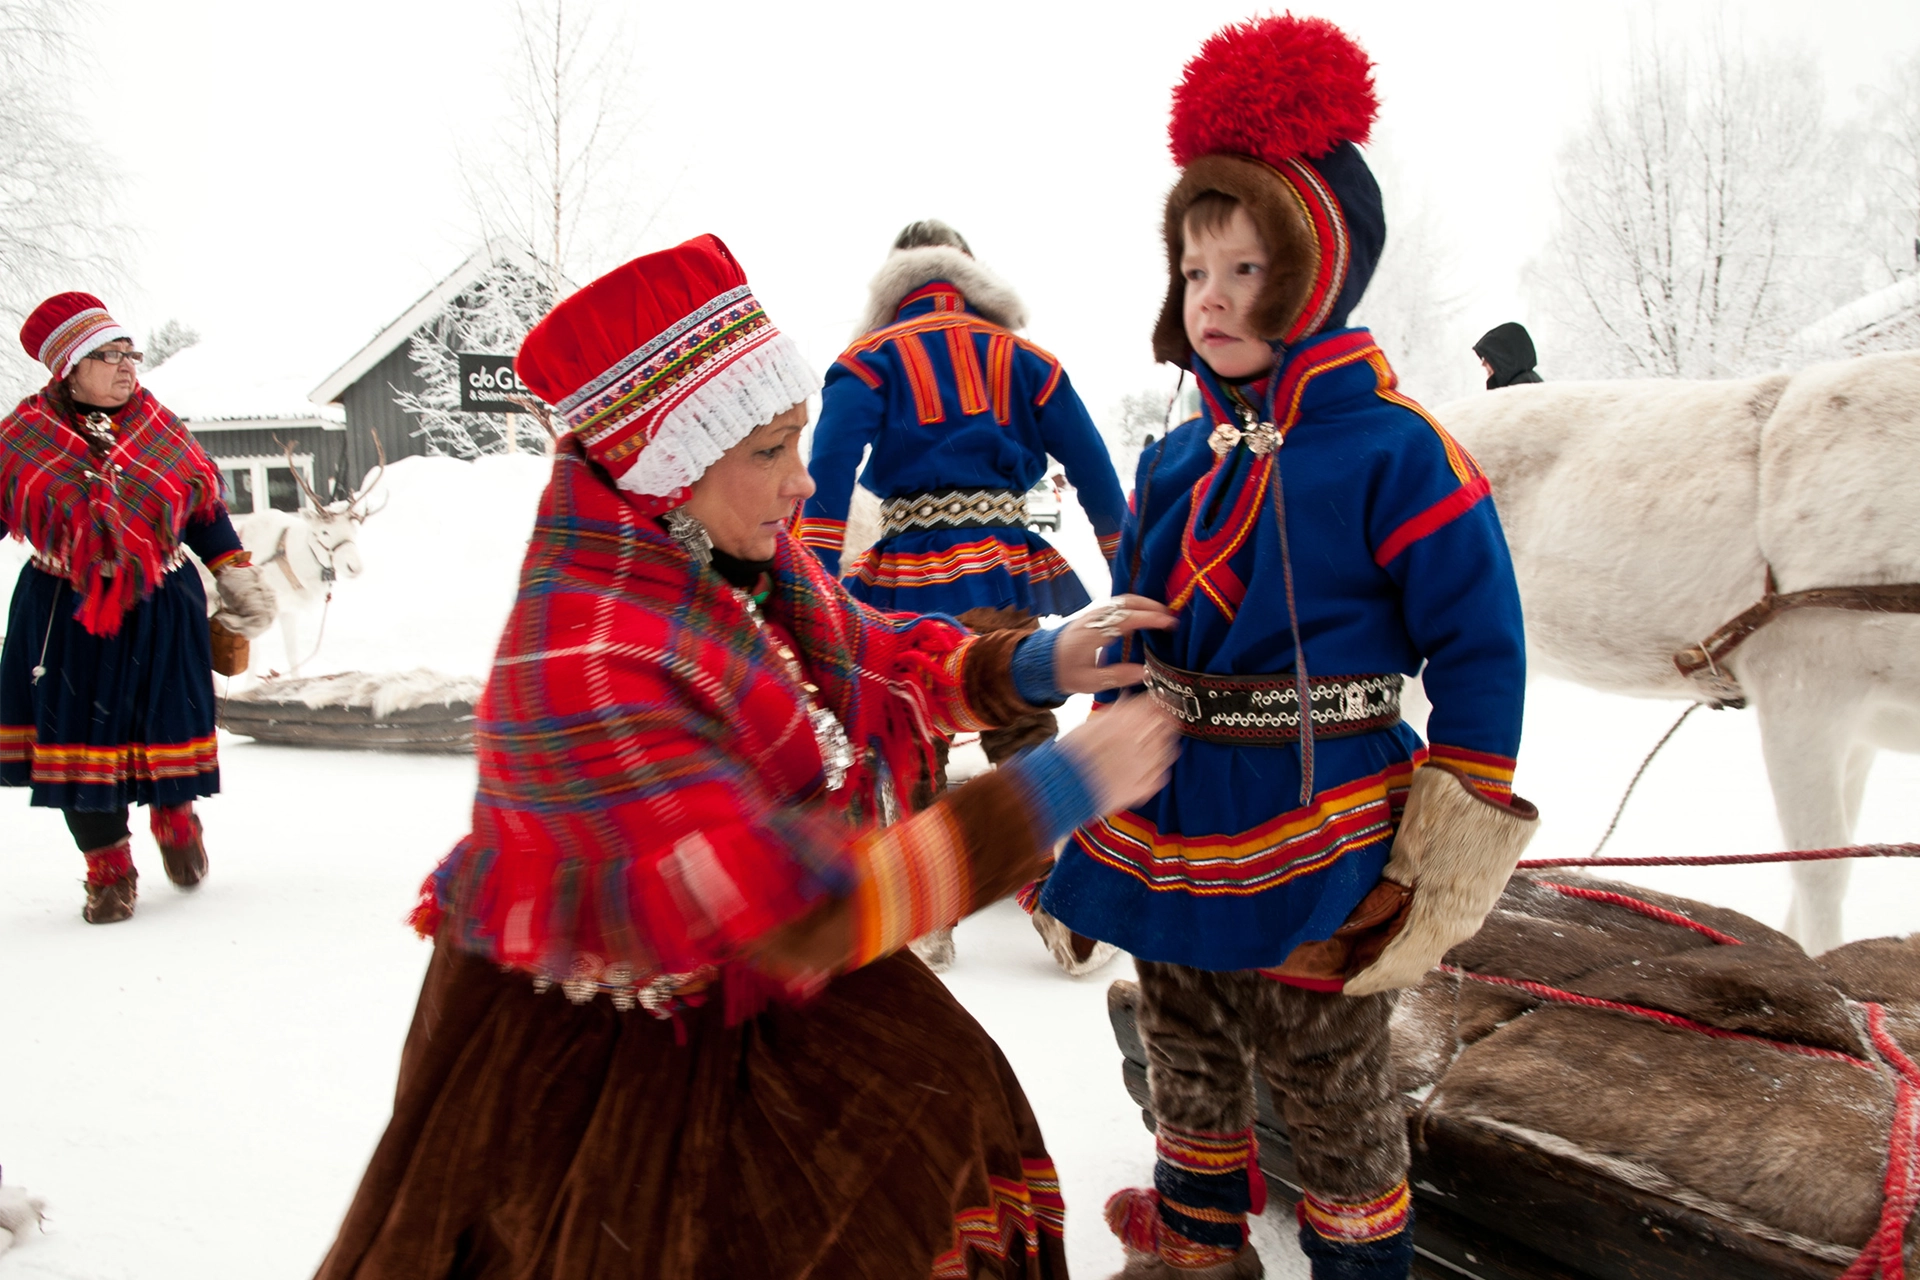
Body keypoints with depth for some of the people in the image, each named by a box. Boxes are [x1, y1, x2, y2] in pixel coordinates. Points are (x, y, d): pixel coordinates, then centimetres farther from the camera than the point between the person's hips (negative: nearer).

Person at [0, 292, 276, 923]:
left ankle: (174, 817, 36)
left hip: (161, 611, 1)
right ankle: (108, 867, 22)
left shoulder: (161, 429, 2)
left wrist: (236, 575, 8)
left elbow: (206, 511, 11)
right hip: (64, 618, 0)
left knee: (167, 729, 3)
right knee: (79, 738, 4)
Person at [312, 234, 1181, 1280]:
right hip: (586, 1052, -7)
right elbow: (793, 912, -37)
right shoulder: (583, 661, -34)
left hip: (750, 984, 8)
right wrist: (1051, 794, -34)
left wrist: (1031, 665, -13)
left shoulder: (741, 556, -8)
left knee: (941, 1126, 12)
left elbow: (880, 662, 7)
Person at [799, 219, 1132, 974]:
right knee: (1024, 735, 11)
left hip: (908, 578, -2)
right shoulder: (1021, 357, 9)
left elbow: (830, 467, -11)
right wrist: (1120, 549, 22)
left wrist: (815, 573, -14)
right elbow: (1089, 460, 11)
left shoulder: (870, 359, 2)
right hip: (1003, 572, 2)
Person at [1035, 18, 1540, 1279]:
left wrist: (1459, 838, -13)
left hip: (1312, 852, -7)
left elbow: (1481, 652, -13)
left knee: (1329, 1084, 13)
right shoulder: (1178, 461, 3)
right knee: (1186, 1059, 24)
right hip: (1164, 835, 7)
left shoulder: (1393, 456, -16)